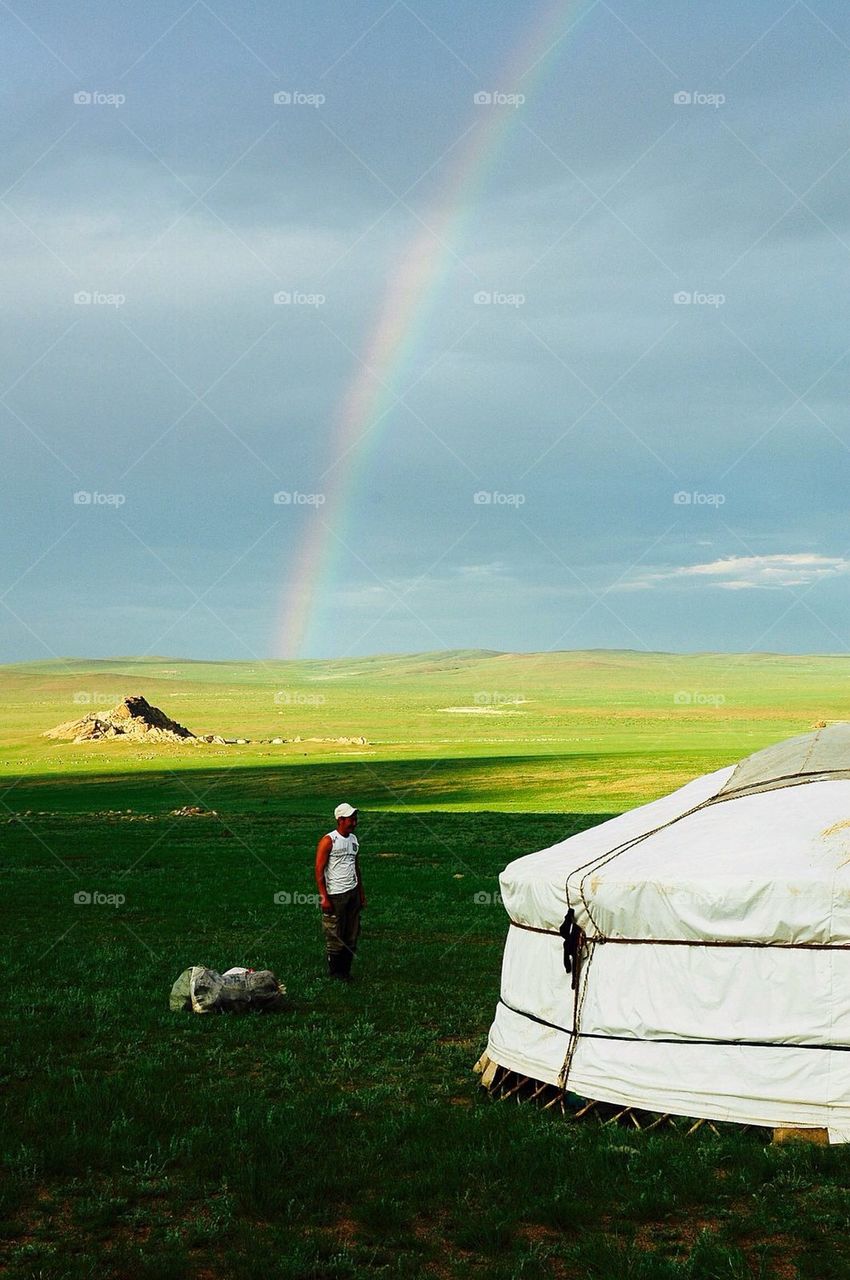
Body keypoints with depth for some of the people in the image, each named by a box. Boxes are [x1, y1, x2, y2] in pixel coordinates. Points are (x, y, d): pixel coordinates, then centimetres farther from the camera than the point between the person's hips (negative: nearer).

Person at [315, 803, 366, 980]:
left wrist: (361, 893, 18)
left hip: (353, 893, 7)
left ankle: (346, 970, 16)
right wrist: (324, 898, -16)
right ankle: (334, 972, 9)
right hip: (335, 895, -7)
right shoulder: (328, 841, -11)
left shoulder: (354, 839, 11)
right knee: (334, 936, -1)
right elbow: (319, 871, -12)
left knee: (352, 935, 8)